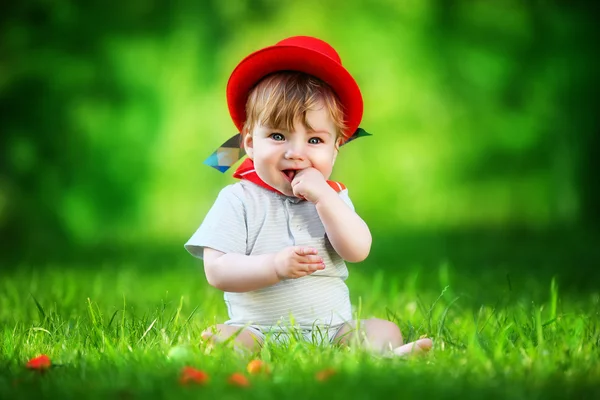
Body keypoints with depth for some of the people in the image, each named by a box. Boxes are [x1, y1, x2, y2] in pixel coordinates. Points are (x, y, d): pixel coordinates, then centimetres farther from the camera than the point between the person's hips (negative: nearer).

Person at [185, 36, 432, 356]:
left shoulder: (333, 197, 12)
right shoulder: (239, 199, 1)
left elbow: (358, 251, -4)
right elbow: (217, 271, -9)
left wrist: (323, 196, -11)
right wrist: (276, 266, -24)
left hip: (333, 330, 4)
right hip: (260, 330, -3)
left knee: (385, 330, -17)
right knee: (219, 338, -29)